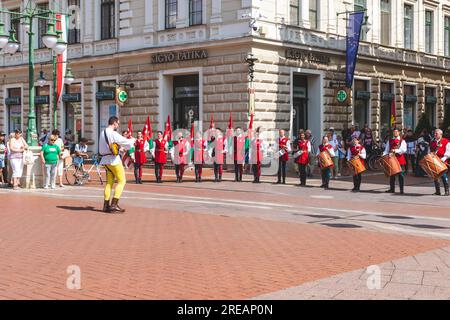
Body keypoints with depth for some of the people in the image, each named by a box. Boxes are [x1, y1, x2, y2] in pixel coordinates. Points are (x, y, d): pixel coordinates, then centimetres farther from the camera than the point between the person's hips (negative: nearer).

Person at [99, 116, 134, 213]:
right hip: (114, 159, -9)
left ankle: (106, 205, 13)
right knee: (122, 181, -3)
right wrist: (132, 140, 6)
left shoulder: (102, 133, 12)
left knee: (109, 182, 14)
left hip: (105, 159, 9)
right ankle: (114, 205, -9)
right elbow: (126, 142, -17)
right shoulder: (113, 133, -15)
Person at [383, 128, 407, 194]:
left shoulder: (402, 141, 3)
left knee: (401, 174, -3)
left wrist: (395, 150, -22)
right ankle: (392, 189, 16)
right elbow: (386, 150, 11)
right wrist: (384, 155, -7)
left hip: (400, 159, -3)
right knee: (392, 174, 7)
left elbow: (404, 149, -11)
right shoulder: (390, 141, 14)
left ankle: (402, 189, 1)